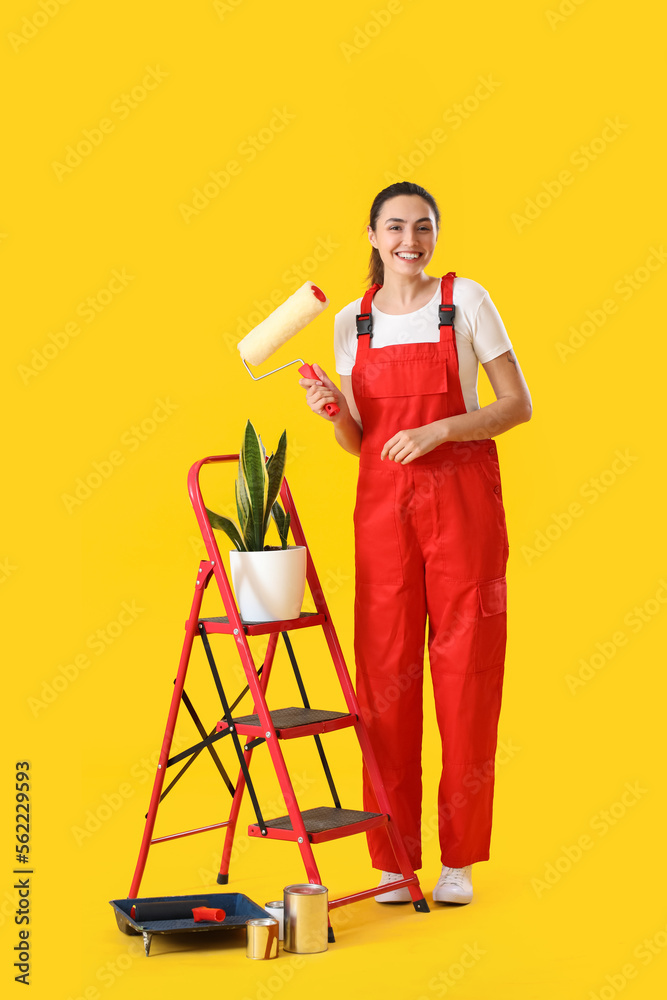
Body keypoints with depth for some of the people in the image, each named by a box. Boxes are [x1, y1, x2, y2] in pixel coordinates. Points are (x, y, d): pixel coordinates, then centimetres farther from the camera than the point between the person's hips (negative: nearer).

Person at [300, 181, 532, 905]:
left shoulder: (466, 301, 1)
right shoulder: (351, 322, 10)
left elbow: (517, 405, -1)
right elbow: (359, 442, 14)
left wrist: (441, 429, -14)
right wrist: (335, 413, -7)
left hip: (462, 498, -2)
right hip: (382, 500, 3)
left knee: (465, 666, -1)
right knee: (385, 665, 1)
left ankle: (459, 858, 9)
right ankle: (393, 858, 10)